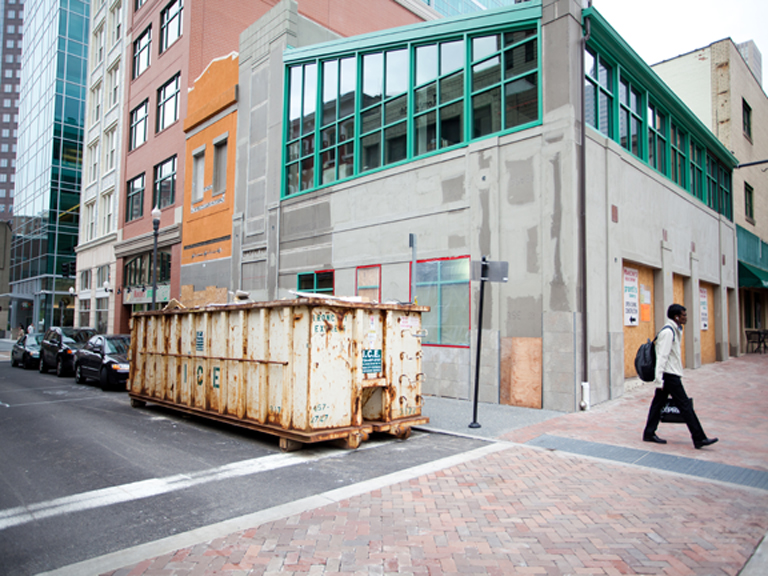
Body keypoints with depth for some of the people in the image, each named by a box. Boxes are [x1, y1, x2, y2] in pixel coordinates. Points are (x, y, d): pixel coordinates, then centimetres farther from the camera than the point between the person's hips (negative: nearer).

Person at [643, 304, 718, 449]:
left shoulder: (675, 330, 16)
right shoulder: (668, 332, -17)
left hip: (670, 374, 10)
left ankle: (649, 434, 15)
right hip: (669, 375, -10)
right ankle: (699, 439, 3)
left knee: (658, 403, 10)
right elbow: (662, 356, -22)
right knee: (685, 405, -4)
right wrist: (659, 378, -24)